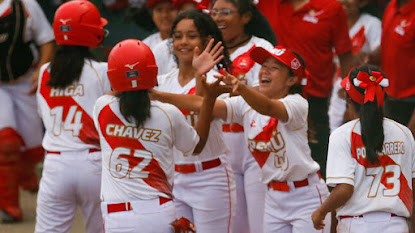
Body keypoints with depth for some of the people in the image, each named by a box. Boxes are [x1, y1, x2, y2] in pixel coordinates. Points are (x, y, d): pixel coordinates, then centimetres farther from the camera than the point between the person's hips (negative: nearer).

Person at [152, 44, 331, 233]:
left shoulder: (296, 104, -14)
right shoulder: (246, 106, 4)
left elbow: (267, 107, -36)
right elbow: (200, 104, -4)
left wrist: (241, 87, -56)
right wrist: (157, 95, -15)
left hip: (306, 196, -6)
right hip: (274, 198, 6)